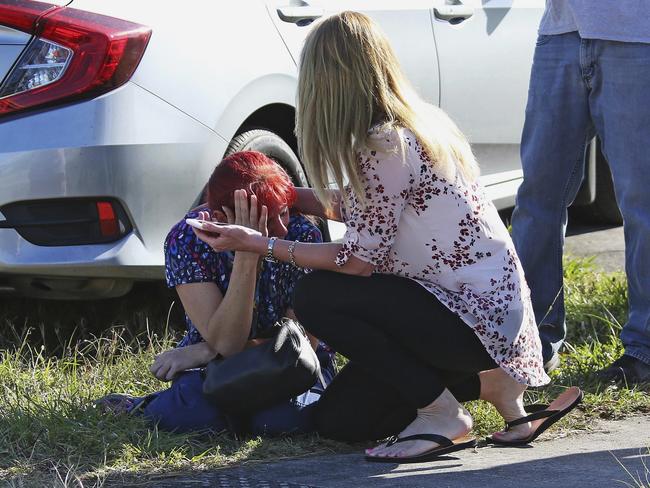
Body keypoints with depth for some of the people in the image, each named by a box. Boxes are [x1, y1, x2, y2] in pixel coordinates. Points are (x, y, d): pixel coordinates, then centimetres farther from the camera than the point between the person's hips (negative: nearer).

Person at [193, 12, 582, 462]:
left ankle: (443, 416, -7)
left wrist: (259, 244, -11)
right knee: (339, 419, 11)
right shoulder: (417, 125, 7)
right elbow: (363, 209, 19)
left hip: (474, 318, -9)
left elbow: (360, 259, -17)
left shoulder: (384, 147, -21)